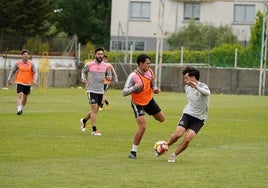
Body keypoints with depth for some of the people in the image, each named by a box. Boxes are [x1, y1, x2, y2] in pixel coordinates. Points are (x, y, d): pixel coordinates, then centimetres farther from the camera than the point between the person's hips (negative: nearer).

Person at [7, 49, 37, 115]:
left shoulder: (31, 64, 1)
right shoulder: (18, 63, -1)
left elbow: (35, 72, 0)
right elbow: (12, 71, 7)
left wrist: (35, 80, -16)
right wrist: (9, 80, 4)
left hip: (28, 83, 2)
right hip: (20, 82, -2)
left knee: (25, 97, 13)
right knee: (20, 95, -17)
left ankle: (22, 108, 35)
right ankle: (19, 110, -23)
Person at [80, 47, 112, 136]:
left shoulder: (106, 66, 4)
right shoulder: (89, 65, -4)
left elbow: (109, 75, 15)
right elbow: (83, 71, 12)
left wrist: (108, 77, -9)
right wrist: (83, 78, -8)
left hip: (100, 91, 5)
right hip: (91, 90, -5)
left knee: (95, 110, 13)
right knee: (94, 109, -12)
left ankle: (84, 120, 40)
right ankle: (94, 130, -7)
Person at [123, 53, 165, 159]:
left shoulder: (150, 72, -8)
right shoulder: (133, 76, -27)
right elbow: (124, 93, -29)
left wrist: (155, 89, -12)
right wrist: (135, 88, -45)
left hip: (149, 100, 7)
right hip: (138, 104, -7)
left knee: (161, 119, 21)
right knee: (142, 127, -18)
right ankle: (133, 152, -7)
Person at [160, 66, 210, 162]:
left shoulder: (202, 87, -19)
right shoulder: (187, 87, 3)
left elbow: (207, 93, -46)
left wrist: (196, 87, -63)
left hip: (199, 118, -4)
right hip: (187, 114, 4)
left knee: (188, 138, -18)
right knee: (178, 134, -19)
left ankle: (174, 155, 3)